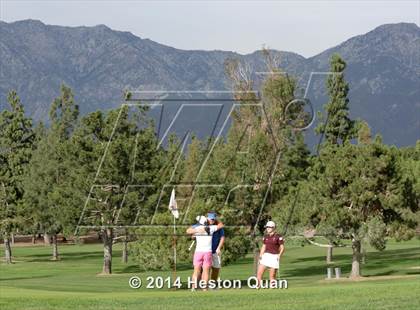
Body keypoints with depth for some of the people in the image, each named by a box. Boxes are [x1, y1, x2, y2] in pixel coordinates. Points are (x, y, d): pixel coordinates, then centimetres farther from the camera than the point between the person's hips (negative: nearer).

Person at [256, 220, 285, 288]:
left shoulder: (278, 237, -7)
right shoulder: (266, 236, 10)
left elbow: (282, 248, -5)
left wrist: (279, 255, -19)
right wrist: (261, 255, 5)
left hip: (274, 257, -5)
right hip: (266, 256, 5)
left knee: (272, 277, -2)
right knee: (259, 273, -6)